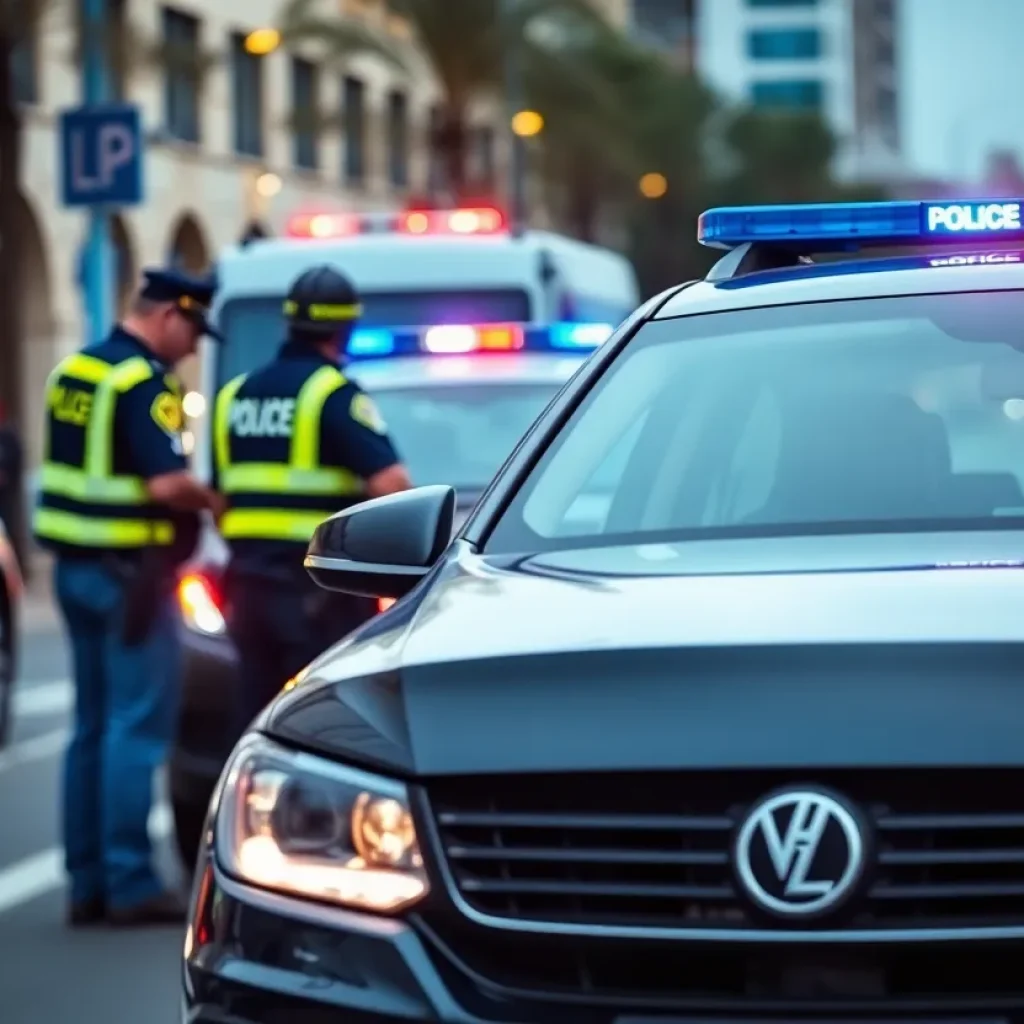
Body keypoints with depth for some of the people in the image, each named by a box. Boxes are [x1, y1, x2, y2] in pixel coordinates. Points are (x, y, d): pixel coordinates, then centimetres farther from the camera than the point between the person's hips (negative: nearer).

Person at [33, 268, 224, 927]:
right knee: (137, 728, -5)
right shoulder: (145, 382, -15)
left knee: (93, 726, 12)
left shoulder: (73, 370, 12)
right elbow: (168, 483, -24)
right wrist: (212, 501, -5)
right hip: (127, 570, -9)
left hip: (76, 566, 9)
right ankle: (130, 884, -5)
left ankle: (88, 882, 14)